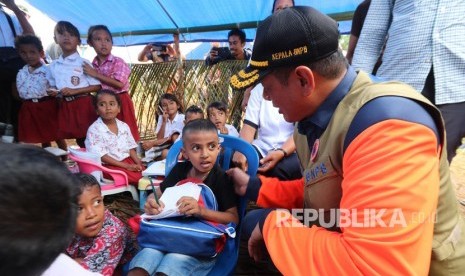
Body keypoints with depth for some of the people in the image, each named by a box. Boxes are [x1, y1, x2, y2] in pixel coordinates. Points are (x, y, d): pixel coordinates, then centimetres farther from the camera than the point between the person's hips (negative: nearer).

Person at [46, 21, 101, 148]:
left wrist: (74, 91, -16)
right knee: (79, 139, 11)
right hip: (65, 107, 5)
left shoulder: (83, 63, -5)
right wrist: (52, 91, -2)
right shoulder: (54, 65, 10)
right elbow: (53, 85, 21)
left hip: (83, 105, -4)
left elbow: (97, 86, -8)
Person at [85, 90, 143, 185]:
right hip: (109, 165, -6)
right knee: (138, 177, -22)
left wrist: (138, 163, -8)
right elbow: (101, 156, -15)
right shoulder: (94, 130, -11)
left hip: (128, 160, 6)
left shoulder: (124, 126, 6)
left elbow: (131, 148, 10)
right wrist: (126, 166, -20)